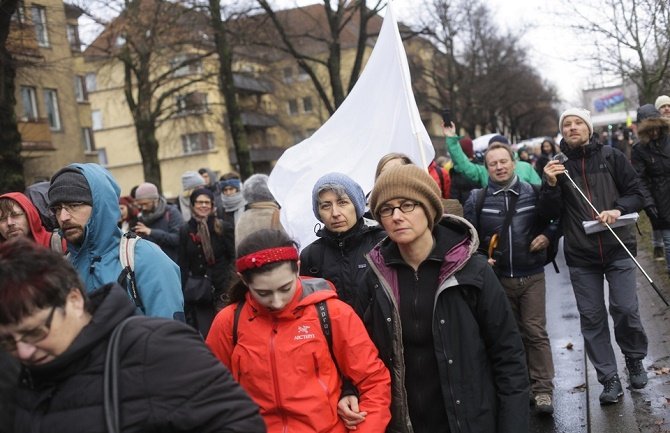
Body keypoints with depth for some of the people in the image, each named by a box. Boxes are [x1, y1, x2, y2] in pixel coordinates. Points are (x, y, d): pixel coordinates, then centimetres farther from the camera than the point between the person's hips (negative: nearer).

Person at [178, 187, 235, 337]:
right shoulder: (185, 231, 7)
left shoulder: (224, 228, -2)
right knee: (203, 335, 3)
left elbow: (233, 258, -1)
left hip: (222, 290, -2)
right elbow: (182, 264, 7)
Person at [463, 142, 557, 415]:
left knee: (535, 331, -3)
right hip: (498, 278, 1)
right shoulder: (477, 200, 1)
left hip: (531, 276, -1)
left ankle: (542, 390, 5)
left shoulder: (532, 193, 1)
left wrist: (547, 235, -6)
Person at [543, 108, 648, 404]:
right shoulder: (556, 166, 4)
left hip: (617, 249, -1)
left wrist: (619, 209, -15)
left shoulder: (611, 157, 1)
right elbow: (552, 213, 1)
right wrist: (551, 185, -16)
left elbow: (636, 193, 4)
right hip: (580, 256, 1)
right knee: (592, 318, 4)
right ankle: (609, 379, 14)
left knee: (625, 309, -3)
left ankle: (635, 360, 26)